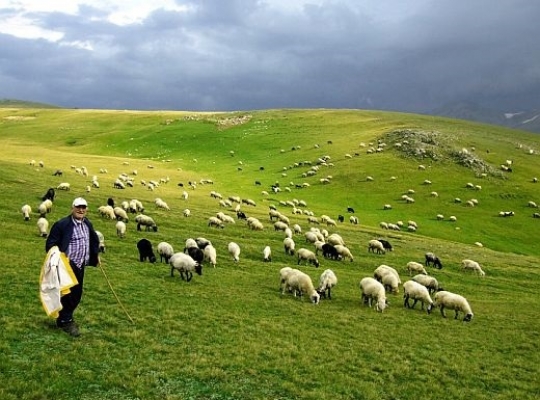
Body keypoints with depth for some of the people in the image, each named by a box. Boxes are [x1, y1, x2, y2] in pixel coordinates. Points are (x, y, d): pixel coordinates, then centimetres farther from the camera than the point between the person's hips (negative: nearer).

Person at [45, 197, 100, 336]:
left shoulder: (88, 224, 10)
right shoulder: (62, 224, -13)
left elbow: (94, 240, 26)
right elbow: (50, 244, -12)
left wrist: (96, 255, 21)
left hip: (80, 266, 8)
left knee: (77, 295, 14)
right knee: (68, 294, -4)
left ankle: (65, 318, 32)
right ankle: (65, 321, 11)